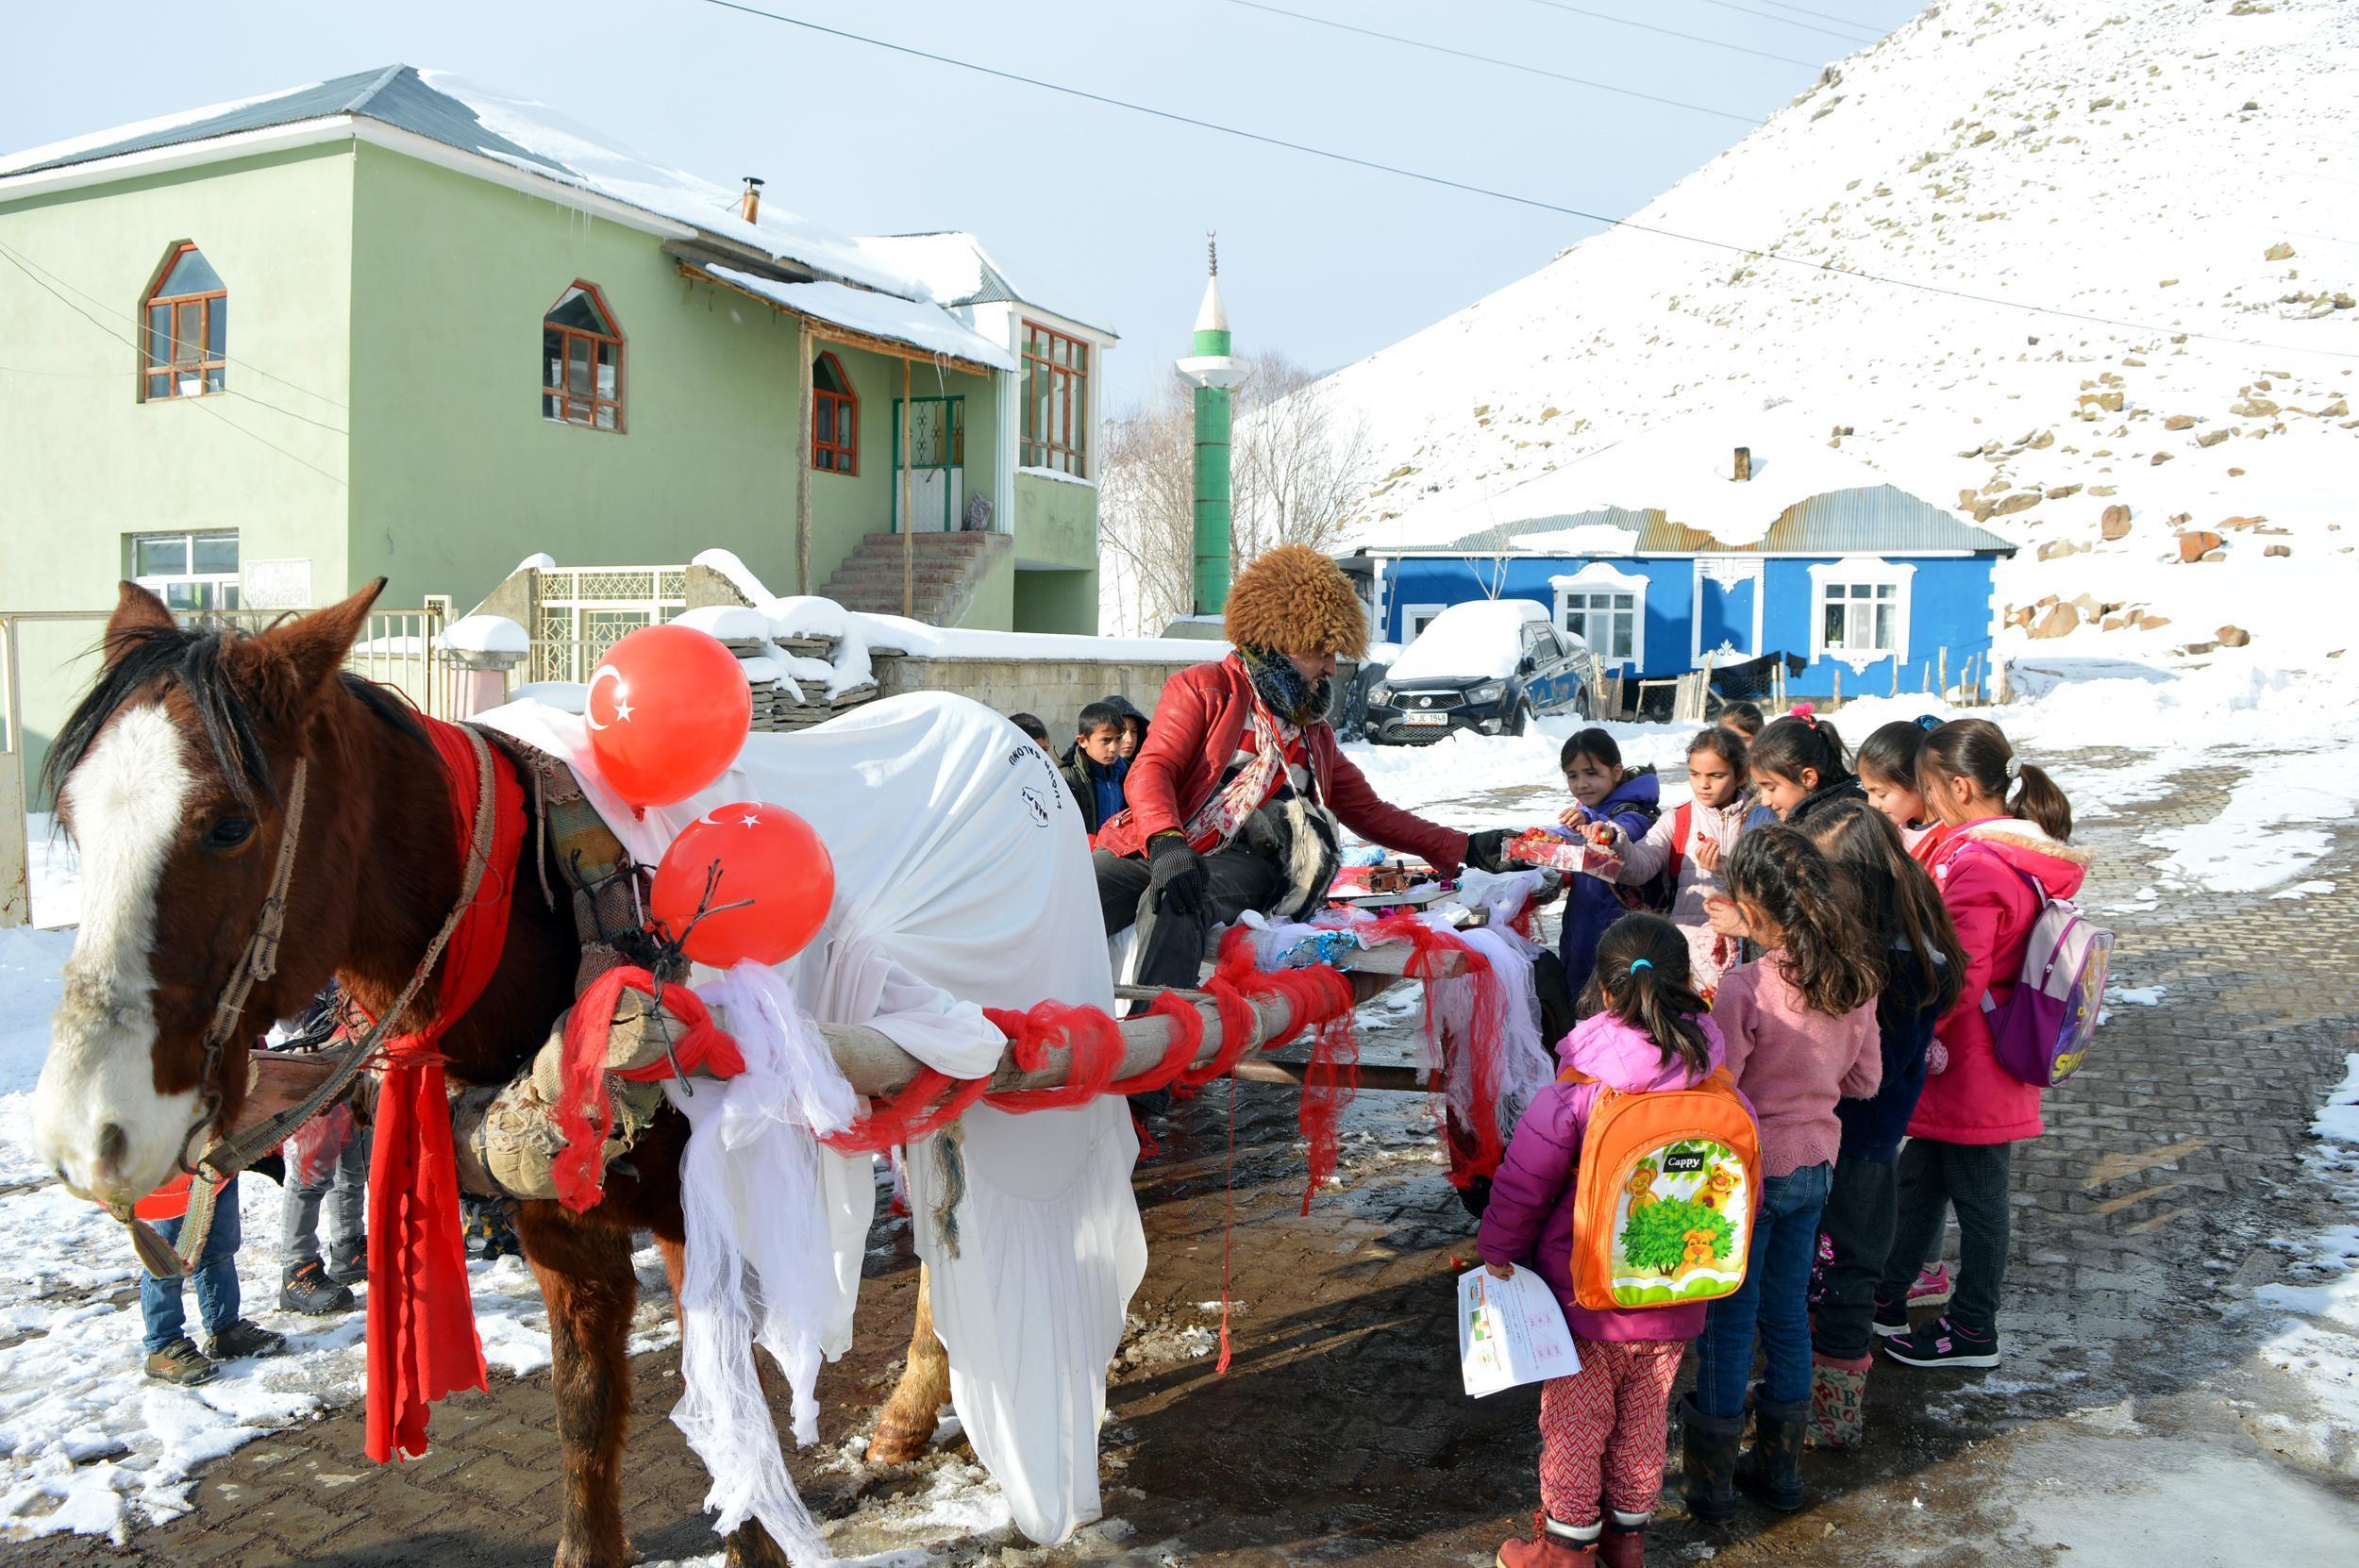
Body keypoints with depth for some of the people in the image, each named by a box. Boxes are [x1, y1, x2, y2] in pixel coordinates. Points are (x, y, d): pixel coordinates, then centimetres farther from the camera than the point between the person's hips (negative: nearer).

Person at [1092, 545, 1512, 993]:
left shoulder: (1314, 734, 28)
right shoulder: (1204, 688, 10)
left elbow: (1372, 814, 33)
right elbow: (1150, 771, -3)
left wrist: (1464, 849, 25)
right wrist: (1165, 842, -24)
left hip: (1241, 864, 2)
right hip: (1149, 848, -1)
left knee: (1171, 907, -36)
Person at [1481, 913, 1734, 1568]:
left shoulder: (1573, 1094, -22)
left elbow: (1523, 1187, -16)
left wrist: (1499, 1253, 0)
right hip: (1674, 1302, 4)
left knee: (1575, 1422, 14)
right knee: (1645, 1419, 21)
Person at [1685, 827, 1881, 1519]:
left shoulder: (1745, 987, -24)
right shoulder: (1856, 980, -4)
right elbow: (1864, 1079, 6)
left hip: (1748, 1169, -6)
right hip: (1815, 1163, 6)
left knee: (1728, 1321, 8)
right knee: (1787, 1312, 18)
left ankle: (1710, 1480, 21)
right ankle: (1779, 1468, 31)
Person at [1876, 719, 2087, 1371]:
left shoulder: (1977, 865, -26)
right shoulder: (2022, 852, 6)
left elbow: (1957, 980, -27)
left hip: (1967, 1067, -10)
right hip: (1975, 1065, 10)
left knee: (1976, 1196, 7)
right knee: (1919, 1176, 20)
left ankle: (1972, 1332, 24)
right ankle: (1885, 1298, 35)